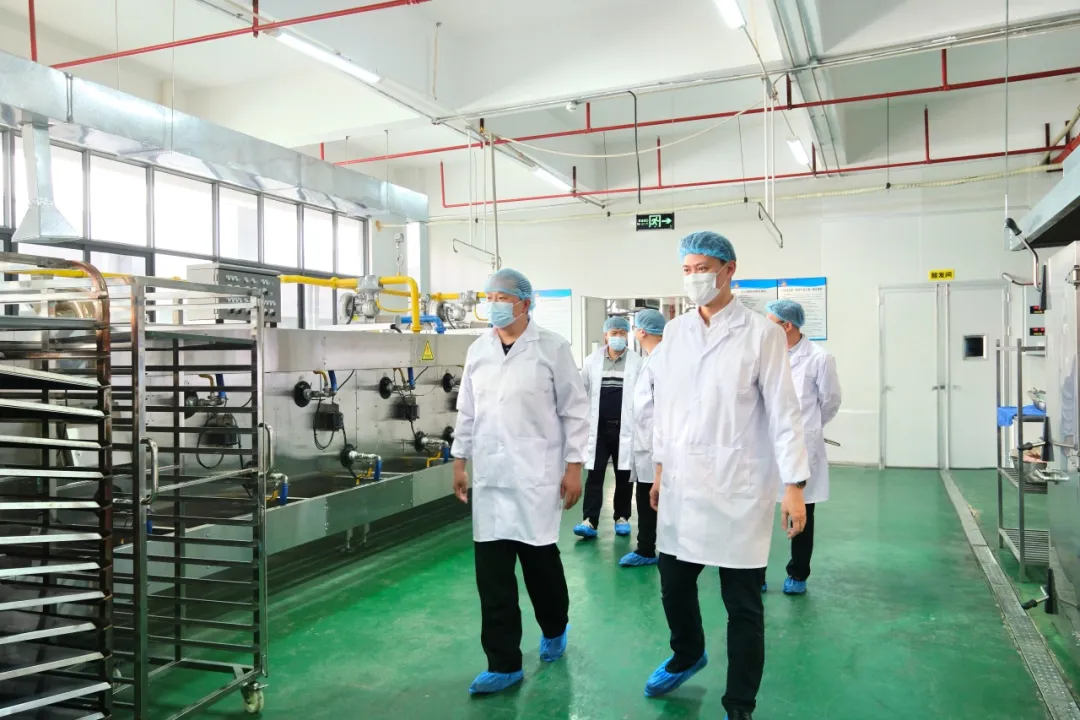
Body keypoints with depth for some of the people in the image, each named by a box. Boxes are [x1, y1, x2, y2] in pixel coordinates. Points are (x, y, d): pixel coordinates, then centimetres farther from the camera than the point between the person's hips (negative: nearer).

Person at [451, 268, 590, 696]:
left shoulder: (551, 348, -5)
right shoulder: (477, 351, 8)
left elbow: (575, 410, -4)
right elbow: (466, 411, 14)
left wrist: (574, 466, -7)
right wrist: (459, 461, 12)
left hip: (536, 476, -3)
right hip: (489, 476, 4)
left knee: (540, 560, 9)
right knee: (491, 575, 3)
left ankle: (554, 629, 38)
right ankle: (504, 665, 15)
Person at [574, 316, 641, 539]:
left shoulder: (637, 362, -1)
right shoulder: (592, 361, 5)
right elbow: (581, 391, 10)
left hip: (625, 427, -1)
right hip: (598, 427, 1)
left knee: (624, 475, 9)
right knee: (594, 475, -1)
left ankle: (622, 518, 22)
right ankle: (590, 520, -2)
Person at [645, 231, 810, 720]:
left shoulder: (760, 333, -6)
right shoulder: (674, 331, 7)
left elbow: (783, 411, -7)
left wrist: (794, 485, -11)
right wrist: (660, 469, 14)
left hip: (737, 487, -4)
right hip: (681, 484, 5)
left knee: (743, 605, 6)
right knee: (673, 586, 17)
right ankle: (687, 656, 46)